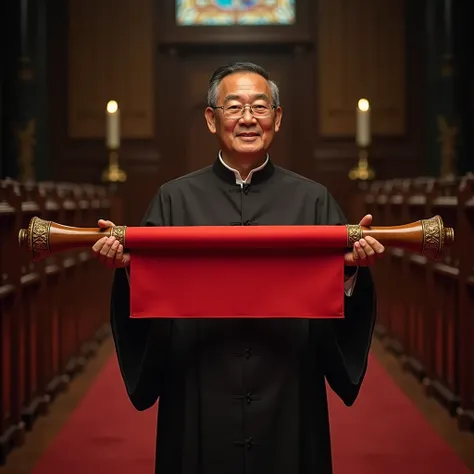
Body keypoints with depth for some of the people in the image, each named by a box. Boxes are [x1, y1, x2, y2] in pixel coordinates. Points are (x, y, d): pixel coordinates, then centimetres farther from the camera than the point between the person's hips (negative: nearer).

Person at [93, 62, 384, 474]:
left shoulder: (312, 200, 4)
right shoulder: (175, 199, 4)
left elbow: (341, 315, 0)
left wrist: (352, 270, -20)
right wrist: (129, 267, -21)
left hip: (287, 405, 0)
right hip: (199, 407, 0)